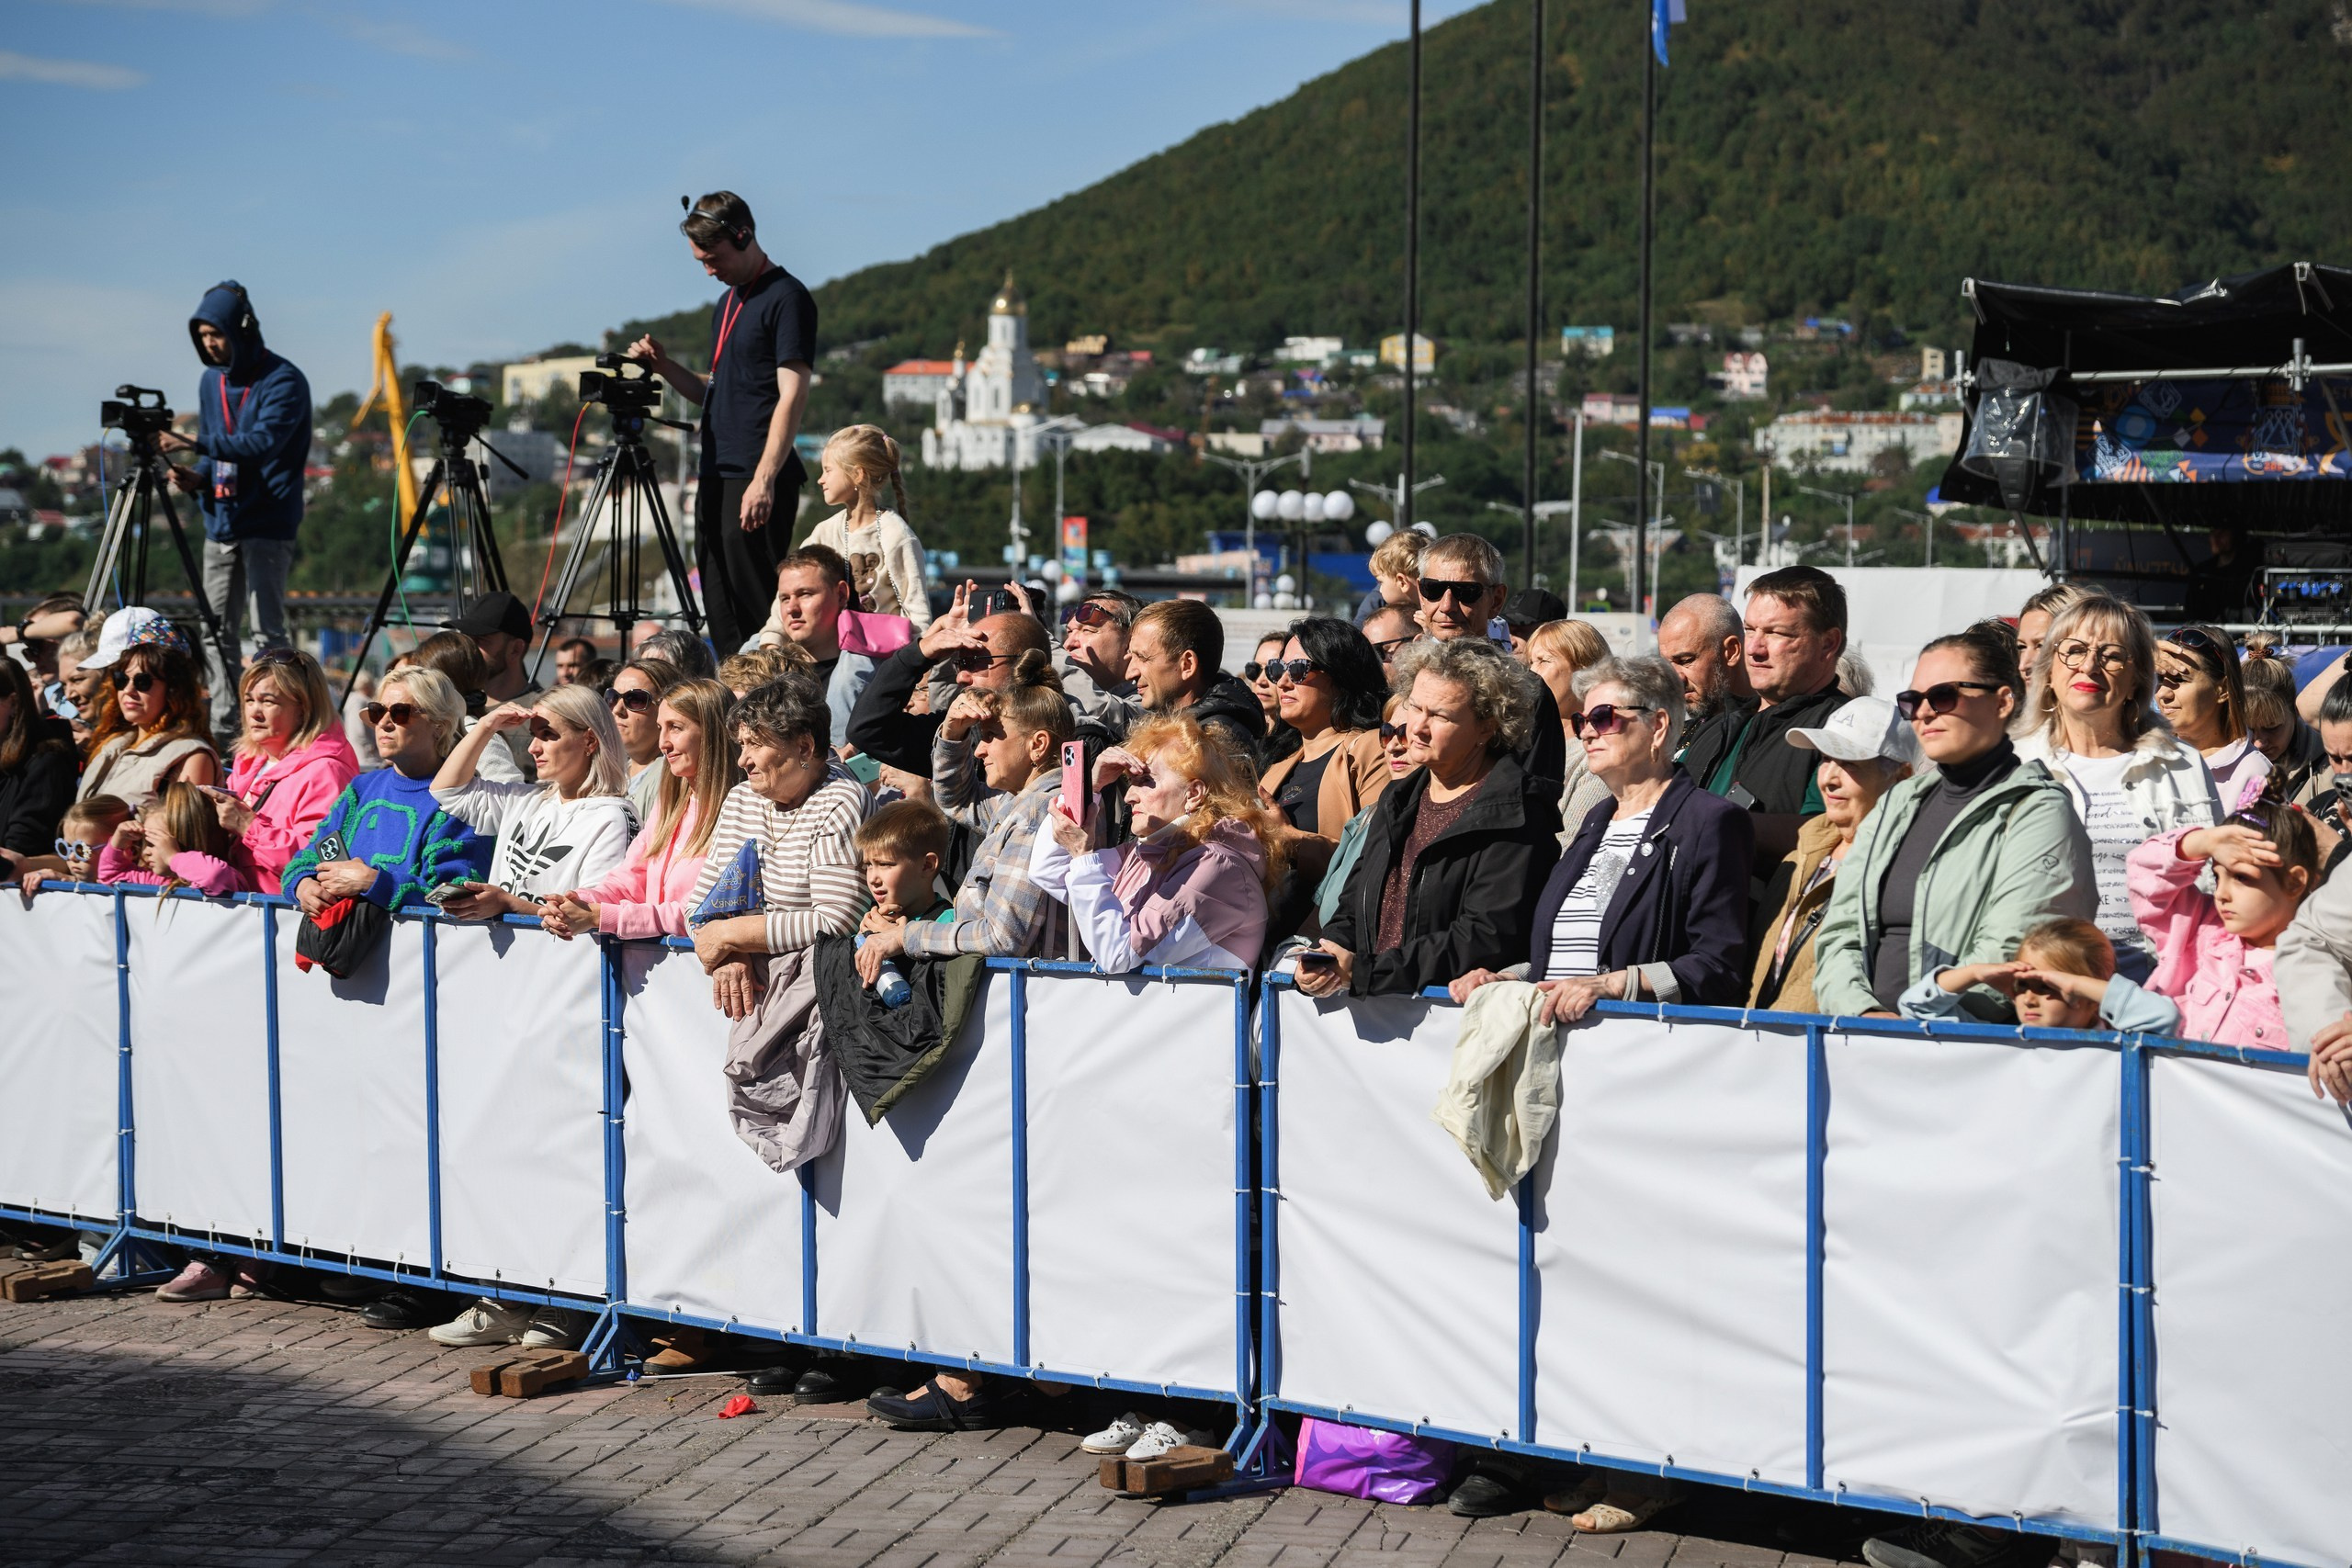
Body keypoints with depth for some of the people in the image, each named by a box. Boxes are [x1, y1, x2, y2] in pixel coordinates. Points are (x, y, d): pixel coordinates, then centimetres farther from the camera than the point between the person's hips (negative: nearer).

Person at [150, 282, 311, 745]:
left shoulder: (283, 381, -11)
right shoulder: (210, 381, 14)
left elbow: (262, 442, -23)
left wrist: (194, 444, -27)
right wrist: (198, 478, -1)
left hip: (267, 522, -8)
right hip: (220, 521, 8)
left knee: (267, 631, -7)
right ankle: (223, 728, 12)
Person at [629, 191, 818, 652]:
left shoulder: (786, 298, -7)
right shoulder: (727, 302, 20)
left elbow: (792, 395, -15)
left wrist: (764, 480, -22)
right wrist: (663, 365, 9)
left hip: (756, 482, -9)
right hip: (717, 477, 9)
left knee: (755, 611, -9)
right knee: (721, 616, 7)